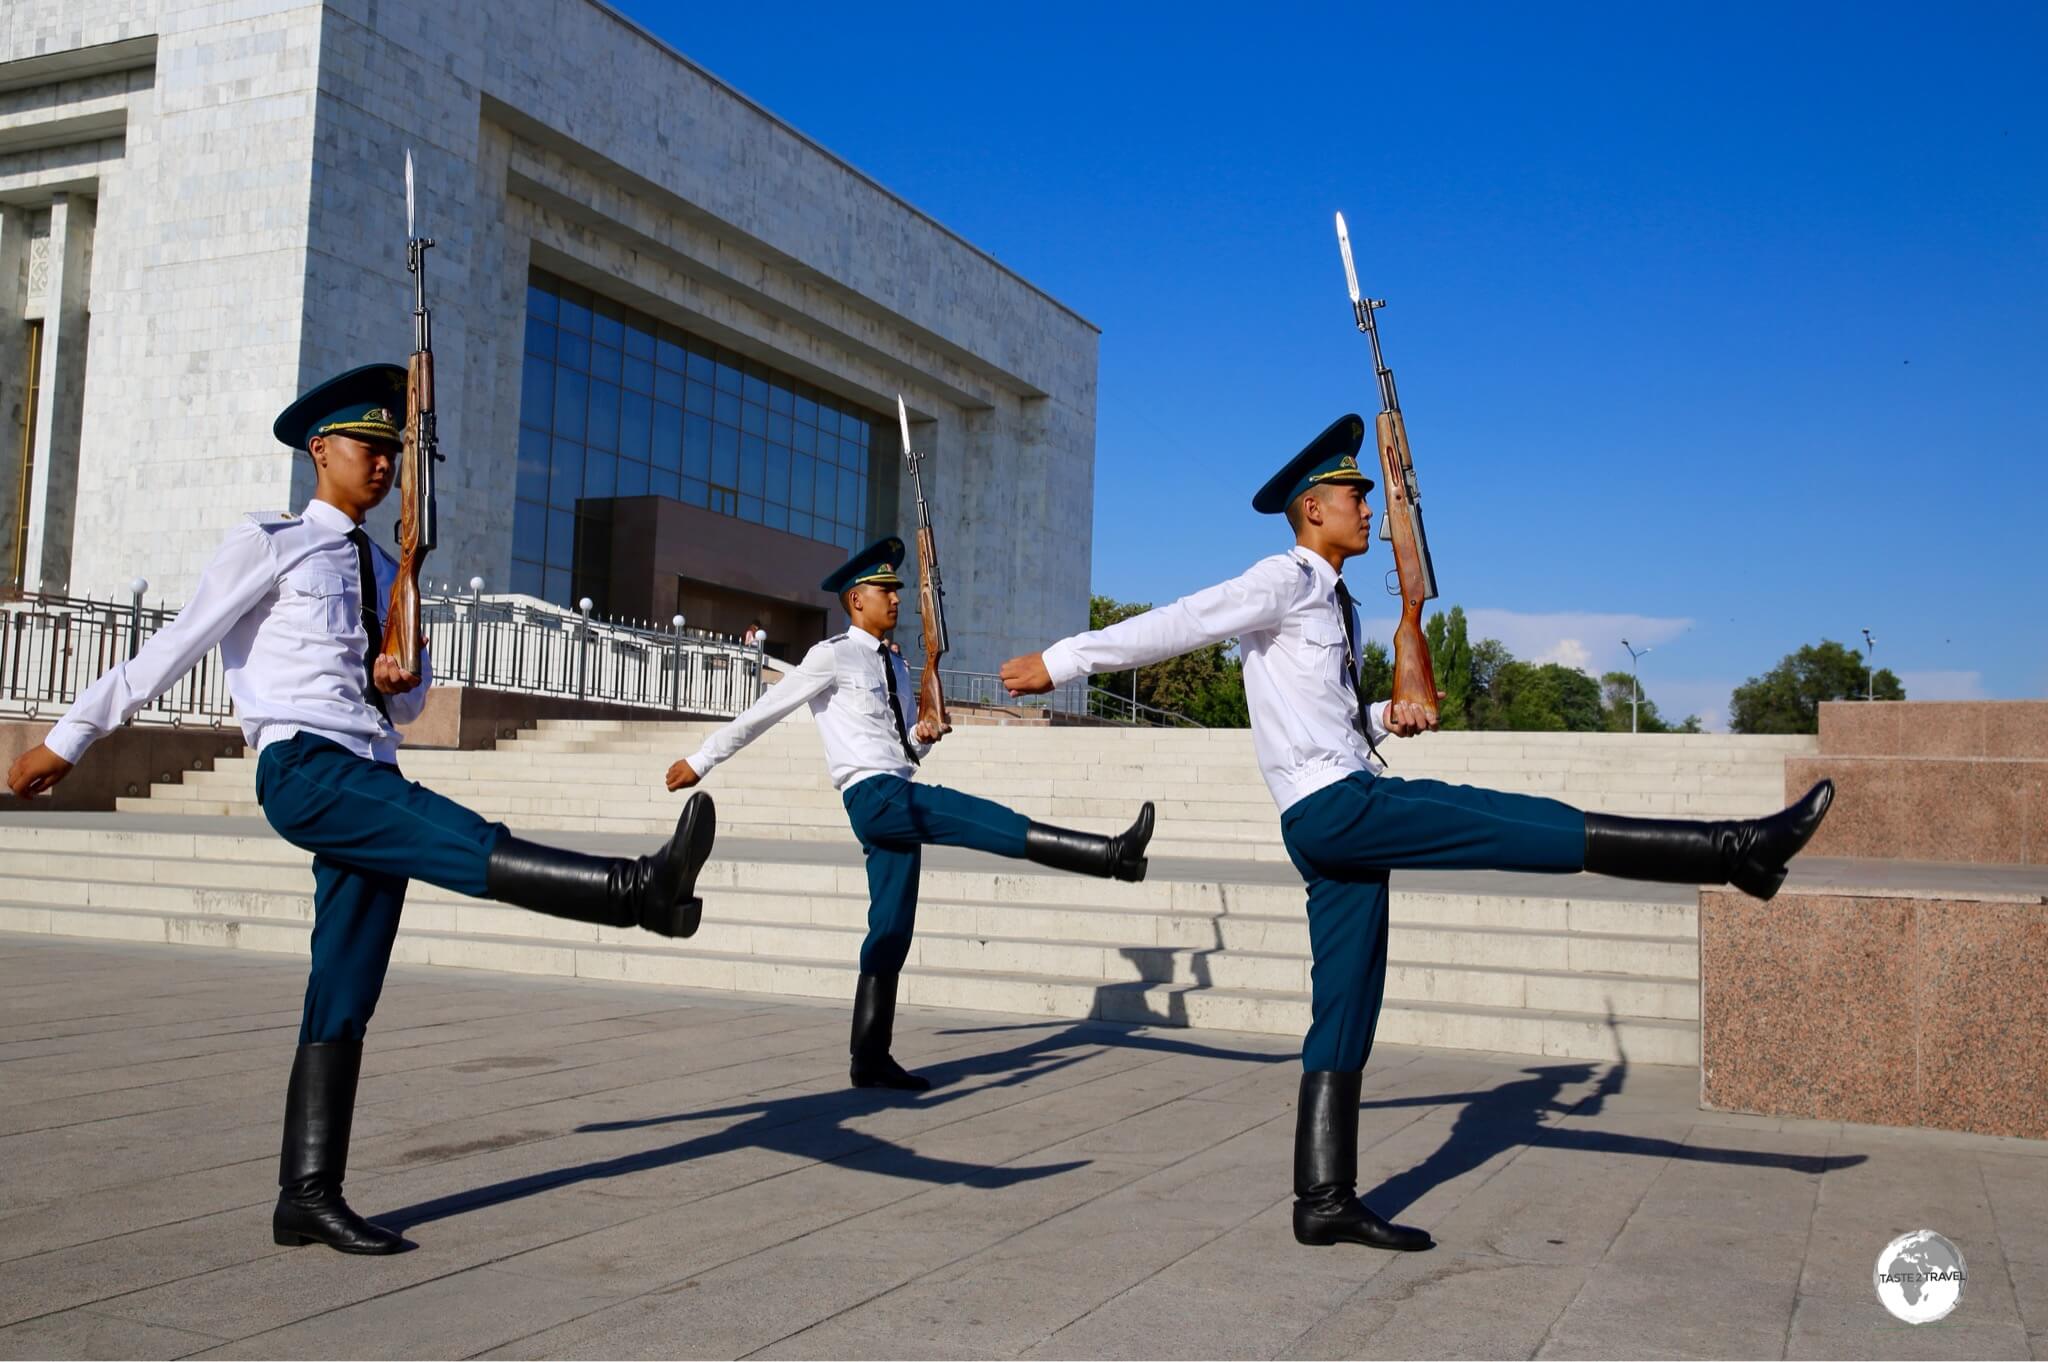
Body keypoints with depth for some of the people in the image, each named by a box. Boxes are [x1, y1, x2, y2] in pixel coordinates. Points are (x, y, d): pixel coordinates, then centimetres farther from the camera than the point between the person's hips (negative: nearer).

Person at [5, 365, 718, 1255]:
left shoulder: (388, 575, 22)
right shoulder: (268, 545, 3)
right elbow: (172, 648, 1)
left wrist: (396, 680, 2)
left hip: (373, 779, 7)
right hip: (304, 769, -7)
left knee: (346, 997, 3)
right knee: (475, 846, -28)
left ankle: (309, 1196, 6)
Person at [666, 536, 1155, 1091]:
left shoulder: (893, 666, 22)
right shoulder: (833, 655, -1)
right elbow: (762, 711, 2)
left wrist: (921, 736, 3)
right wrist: (700, 761, 6)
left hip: (901, 799, 8)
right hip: (874, 797, -8)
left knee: (891, 931, 5)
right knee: (988, 819, -22)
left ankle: (870, 1060, 8)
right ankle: (1112, 854, -28)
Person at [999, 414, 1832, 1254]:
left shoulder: (1336, 605, 24)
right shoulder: (1285, 581, -4)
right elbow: (1178, 623, -9)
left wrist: (1386, 718, 13)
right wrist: (1062, 660, -10)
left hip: (1348, 813, 10)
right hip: (1333, 807, -10)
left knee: (1345, 1013, 6)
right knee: (1542, 828, -12)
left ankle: (1325, 1202, 9)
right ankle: (1736, 849, -9)